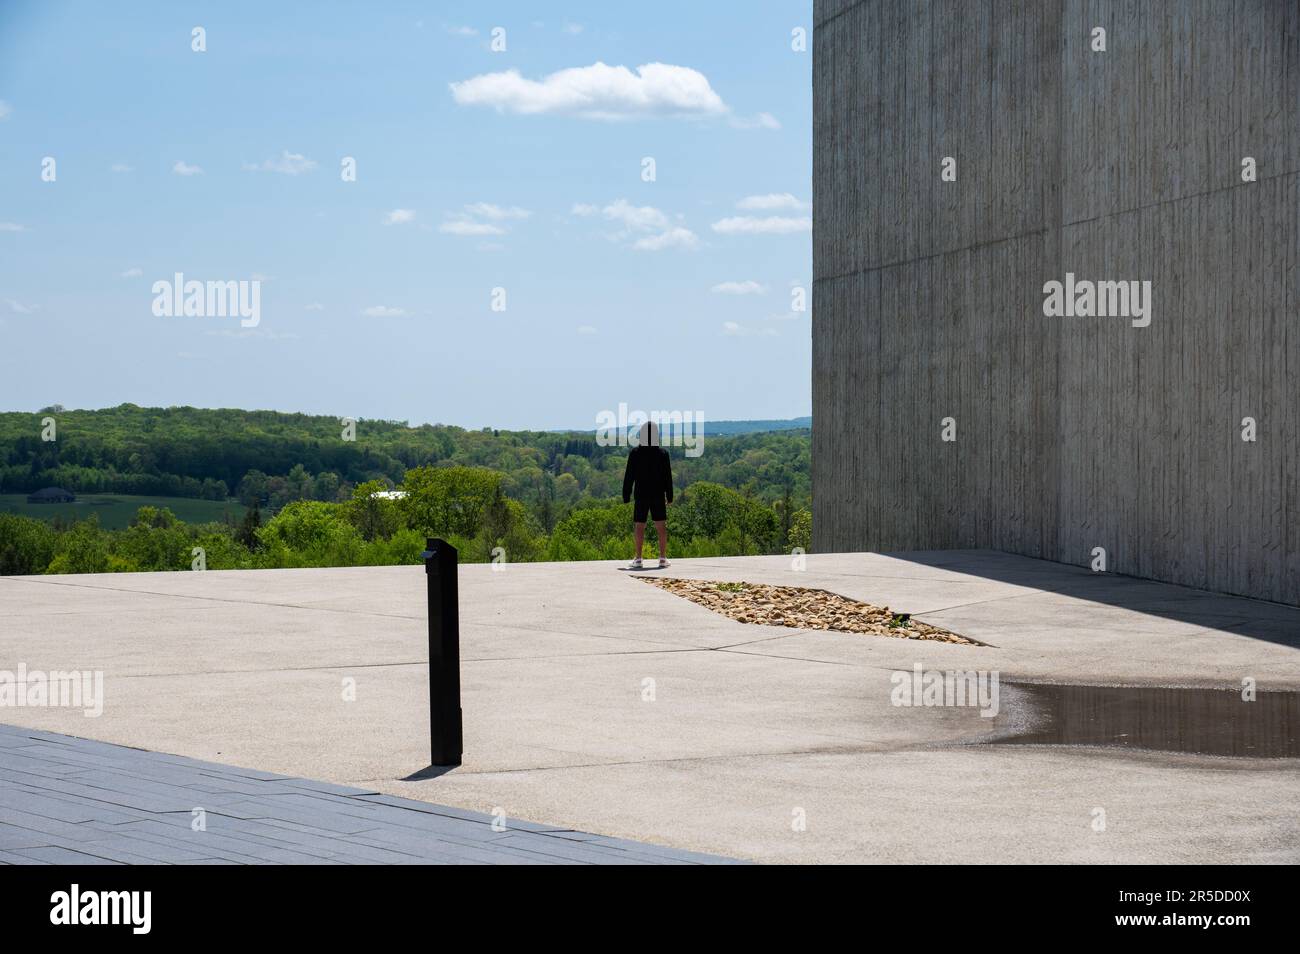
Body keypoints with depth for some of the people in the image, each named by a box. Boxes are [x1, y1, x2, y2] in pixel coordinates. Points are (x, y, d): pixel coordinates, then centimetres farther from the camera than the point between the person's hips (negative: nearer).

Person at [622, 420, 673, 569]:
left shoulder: (635, 453, -6)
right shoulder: (663, 453, -3)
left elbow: (629, 476, -5)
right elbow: (668, 477, 0)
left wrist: (626, 496, 1)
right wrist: (669, 496, 7)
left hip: (641, 495, -1)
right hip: (658, 495, 1)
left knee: (639, 526, 4)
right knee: (661, 526, 5)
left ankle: (638, 558, -1)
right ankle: (663, 558, 3)